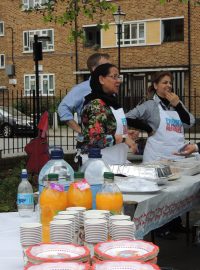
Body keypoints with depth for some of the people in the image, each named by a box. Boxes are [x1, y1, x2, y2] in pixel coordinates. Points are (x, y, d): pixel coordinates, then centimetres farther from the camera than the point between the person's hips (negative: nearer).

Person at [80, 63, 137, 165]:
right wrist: (123, 138, -17)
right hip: (101, 162, -9)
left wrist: (126, 135, 10)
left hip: (115, 161, 9)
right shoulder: (96, 105, -15)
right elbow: (96, 139, -25)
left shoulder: (111, 102, 13)